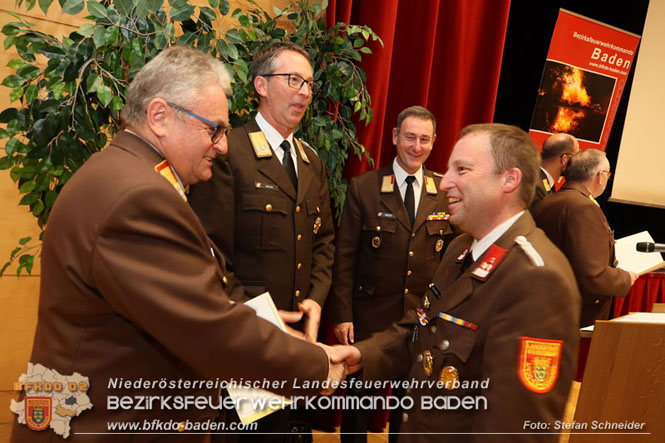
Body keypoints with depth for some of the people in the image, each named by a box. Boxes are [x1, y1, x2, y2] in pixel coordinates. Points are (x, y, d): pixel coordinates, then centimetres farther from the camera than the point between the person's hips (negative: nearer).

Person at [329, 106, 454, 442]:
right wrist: (342, 314, -9)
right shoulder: (363, 188, -6)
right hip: (369, 317, -2)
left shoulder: (446, 192, 1)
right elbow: (345, 256, -6)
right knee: (359, 400, 14)